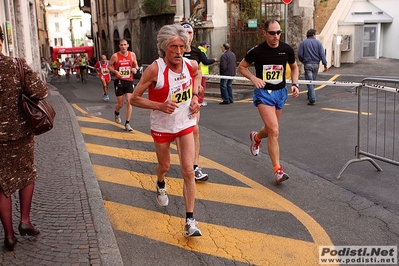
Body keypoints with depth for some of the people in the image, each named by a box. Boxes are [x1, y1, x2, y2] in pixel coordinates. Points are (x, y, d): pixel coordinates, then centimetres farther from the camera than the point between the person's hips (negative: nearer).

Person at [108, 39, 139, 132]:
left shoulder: (132, 54, 2)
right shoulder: (115, 56, -6)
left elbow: (136, 65, 15)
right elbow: (109, 66, 3)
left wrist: (135, 69, -9)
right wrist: (115, 71, -15)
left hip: (129, 81, 1)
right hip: (119, 81, -1)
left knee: (129, 101, -9)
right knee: (120, 104, 4)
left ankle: (127, 123, -1)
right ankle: (117, 113, 42)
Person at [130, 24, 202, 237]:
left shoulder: (191, 65, -11)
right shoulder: (155, 69, -23)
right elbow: (134, 99, -17)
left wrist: (195, 95, -1)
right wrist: (161, 105, -31)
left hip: (185, 125, 2)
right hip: (161, 127, -2)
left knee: (188, 170, -7)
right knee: (164, 167, 18)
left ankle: (190, 221, 0)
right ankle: (161, 186, 57)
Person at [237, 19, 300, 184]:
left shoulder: (287, 49, -3)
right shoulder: (257, 51, -12)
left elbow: (294, 67, 15)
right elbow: (241, 67, 2)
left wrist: (295, 84, -1)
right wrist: (253, 78, -15)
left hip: (280, 92, 5)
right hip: (263, 92, -5)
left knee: (271, 129, 18)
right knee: (274, 131, -16)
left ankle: (256, 137, 54)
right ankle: (278, 171, -10)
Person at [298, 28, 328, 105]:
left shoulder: (303, 43, 0)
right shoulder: (318, 42, 4)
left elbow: (300, 54, -2)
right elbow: (322, 54, -3)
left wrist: (303, 61, 17)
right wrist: (325, 64, -3)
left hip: (307, 64, -2)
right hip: (316, 64, 2)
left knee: (309, 82, -6)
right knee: (313, 81, 17)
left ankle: (312, 99, -16)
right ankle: (310, 96, 30)